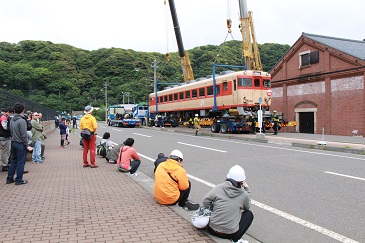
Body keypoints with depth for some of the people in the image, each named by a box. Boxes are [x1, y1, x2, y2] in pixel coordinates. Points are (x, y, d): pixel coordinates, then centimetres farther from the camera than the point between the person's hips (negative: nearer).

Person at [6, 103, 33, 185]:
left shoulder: (12, 120, 7)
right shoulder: (22, 121, -18)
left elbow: (11, 132, 12)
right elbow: (24, 135, -18)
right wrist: (27, 145, -13)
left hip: (13, 143, 8)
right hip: (20, 144, -8)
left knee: (13, 161, 17)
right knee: (20, 162, 1)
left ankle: (10, 178, 22)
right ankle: (19, 180, 7)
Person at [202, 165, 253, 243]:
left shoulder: (218, 188, -7)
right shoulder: (244, 195, -8)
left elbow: (205, 202, -5)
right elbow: (247, 207, 13)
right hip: (230, 233, -4)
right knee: (249, 214, 17)